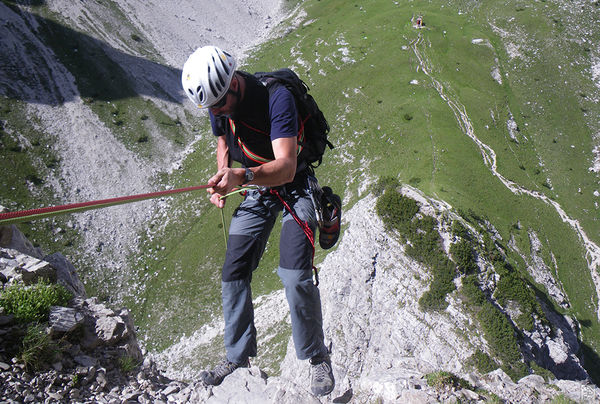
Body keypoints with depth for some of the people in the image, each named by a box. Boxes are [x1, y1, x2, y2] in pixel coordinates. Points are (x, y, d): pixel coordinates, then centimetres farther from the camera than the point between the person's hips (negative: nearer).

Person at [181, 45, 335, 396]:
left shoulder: (276, 96, -30)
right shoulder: (217, 101, -9)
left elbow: (286, 168, -40)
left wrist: (242, 176, -57)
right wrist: (223, 177, -6)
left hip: (294, 186, -6)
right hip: (256, 192, 6)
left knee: (295, 276, -21)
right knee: (233, 275, 2)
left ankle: (318, 358, 2)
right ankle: (239, 357, 21)